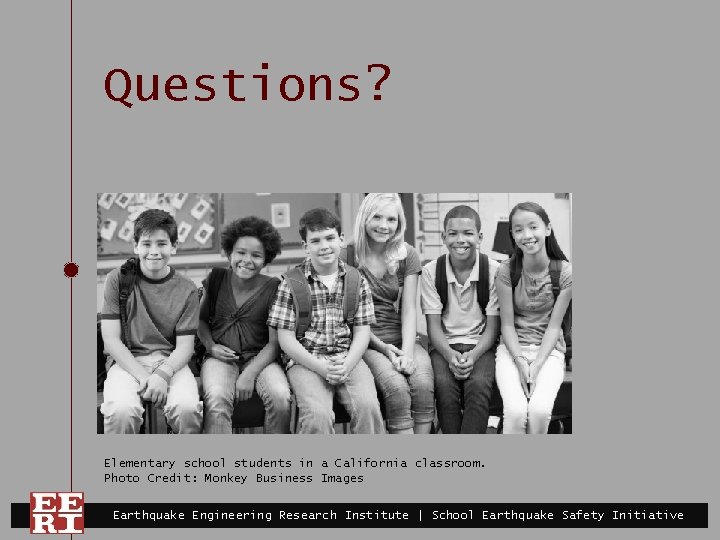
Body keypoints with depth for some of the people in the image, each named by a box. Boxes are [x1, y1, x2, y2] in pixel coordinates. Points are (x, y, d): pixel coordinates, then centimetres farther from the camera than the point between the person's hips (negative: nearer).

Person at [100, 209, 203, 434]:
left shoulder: (187, 290, 4)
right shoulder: (118, 279, 2)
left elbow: (184, 346, 2)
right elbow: (111, 339, -2)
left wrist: (163, 375, -19)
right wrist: (143, 377, -15)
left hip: (170, 363, 1)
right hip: (127, 362, -1)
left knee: (187, 408, -31)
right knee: (121, 410, -34)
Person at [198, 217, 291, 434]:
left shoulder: (273, 288, -2)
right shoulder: (216, 280, 4)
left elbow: (275, 342, -4)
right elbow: (201, 319, 18)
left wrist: (250, 374, -16)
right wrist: (211, 346, -2)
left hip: (260, 358, 0)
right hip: (220, 357, 1)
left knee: (281, 397, -29)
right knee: (216, 399, -32)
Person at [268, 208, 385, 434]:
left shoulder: (357, 281, 9)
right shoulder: (291, 284, 1)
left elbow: (362, 331, 7)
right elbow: (286, 338, -2)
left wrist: (346, 365, -12)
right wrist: (321, 367, -14)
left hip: (348, 359, 2)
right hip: (305, 361, -2)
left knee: (368, 406, -24)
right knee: (318, 414, -28)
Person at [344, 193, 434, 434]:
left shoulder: (407, 255, 8)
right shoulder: (349, 256, 0)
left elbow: (409, 309, 1)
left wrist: (407, 351, -15)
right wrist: (382, 347, -12)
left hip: (402, 339, 3)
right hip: (367, 341, -2)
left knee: (423, 384, -27)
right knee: (396, 387, -30)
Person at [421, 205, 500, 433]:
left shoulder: (493, 270, -3)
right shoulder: (431, 271, 0)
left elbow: (492, 327, -2)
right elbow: (434, 327, -1)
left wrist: (472, 356, -19)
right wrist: (451, 355, -20)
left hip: (481, 346, 0)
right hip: (444, 346, 1)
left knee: (478, 384, -31)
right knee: (444, 385, -30)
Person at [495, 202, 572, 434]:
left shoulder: (564, 272, -6)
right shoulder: (507, 271, -6)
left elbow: (554, 325, -5)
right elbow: (507, 324, -4)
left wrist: (537, 366, -15)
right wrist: (520, 362, -17)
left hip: (548, 350, 0)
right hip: (513, 348, 0)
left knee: (540, 410, -27)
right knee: (515, 411, -27)